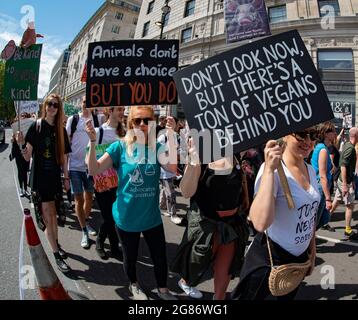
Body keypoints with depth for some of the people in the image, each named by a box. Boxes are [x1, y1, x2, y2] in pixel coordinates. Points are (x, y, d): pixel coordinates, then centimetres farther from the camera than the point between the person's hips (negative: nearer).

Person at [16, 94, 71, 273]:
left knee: (53, 213, 15)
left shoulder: (60, 130, 5)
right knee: (48, 215, -2)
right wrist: (22, 145, -26)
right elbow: (28, 157, -7)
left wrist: (66, 177, 8)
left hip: (54, 176, 4)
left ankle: (55, 243, 34)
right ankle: (57, 256, 5)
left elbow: (63, 156, 8)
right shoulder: (36, 126, -6)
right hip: (39, 176, -4)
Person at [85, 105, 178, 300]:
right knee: (130, 257, 21)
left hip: (152, 217, 1)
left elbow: (173, 167, -24)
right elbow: (94, 170, -15)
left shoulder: (157, 147, -6)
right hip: (126, 217, -1)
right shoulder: (120, 147, -9)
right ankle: (134, 285, 52)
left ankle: (163, 290, 43)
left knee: (160, 257, 14)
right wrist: (93, 141, -27)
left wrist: (171, 134, -29)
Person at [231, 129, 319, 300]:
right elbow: (261, 224, -39)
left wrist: (312, 248, 18)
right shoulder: (271, 167, -24)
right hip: (268, 259, -7)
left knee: (288, 296, 27)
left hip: (301, 257, 7)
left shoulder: (311, 170, -1)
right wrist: (269, 169, -40)